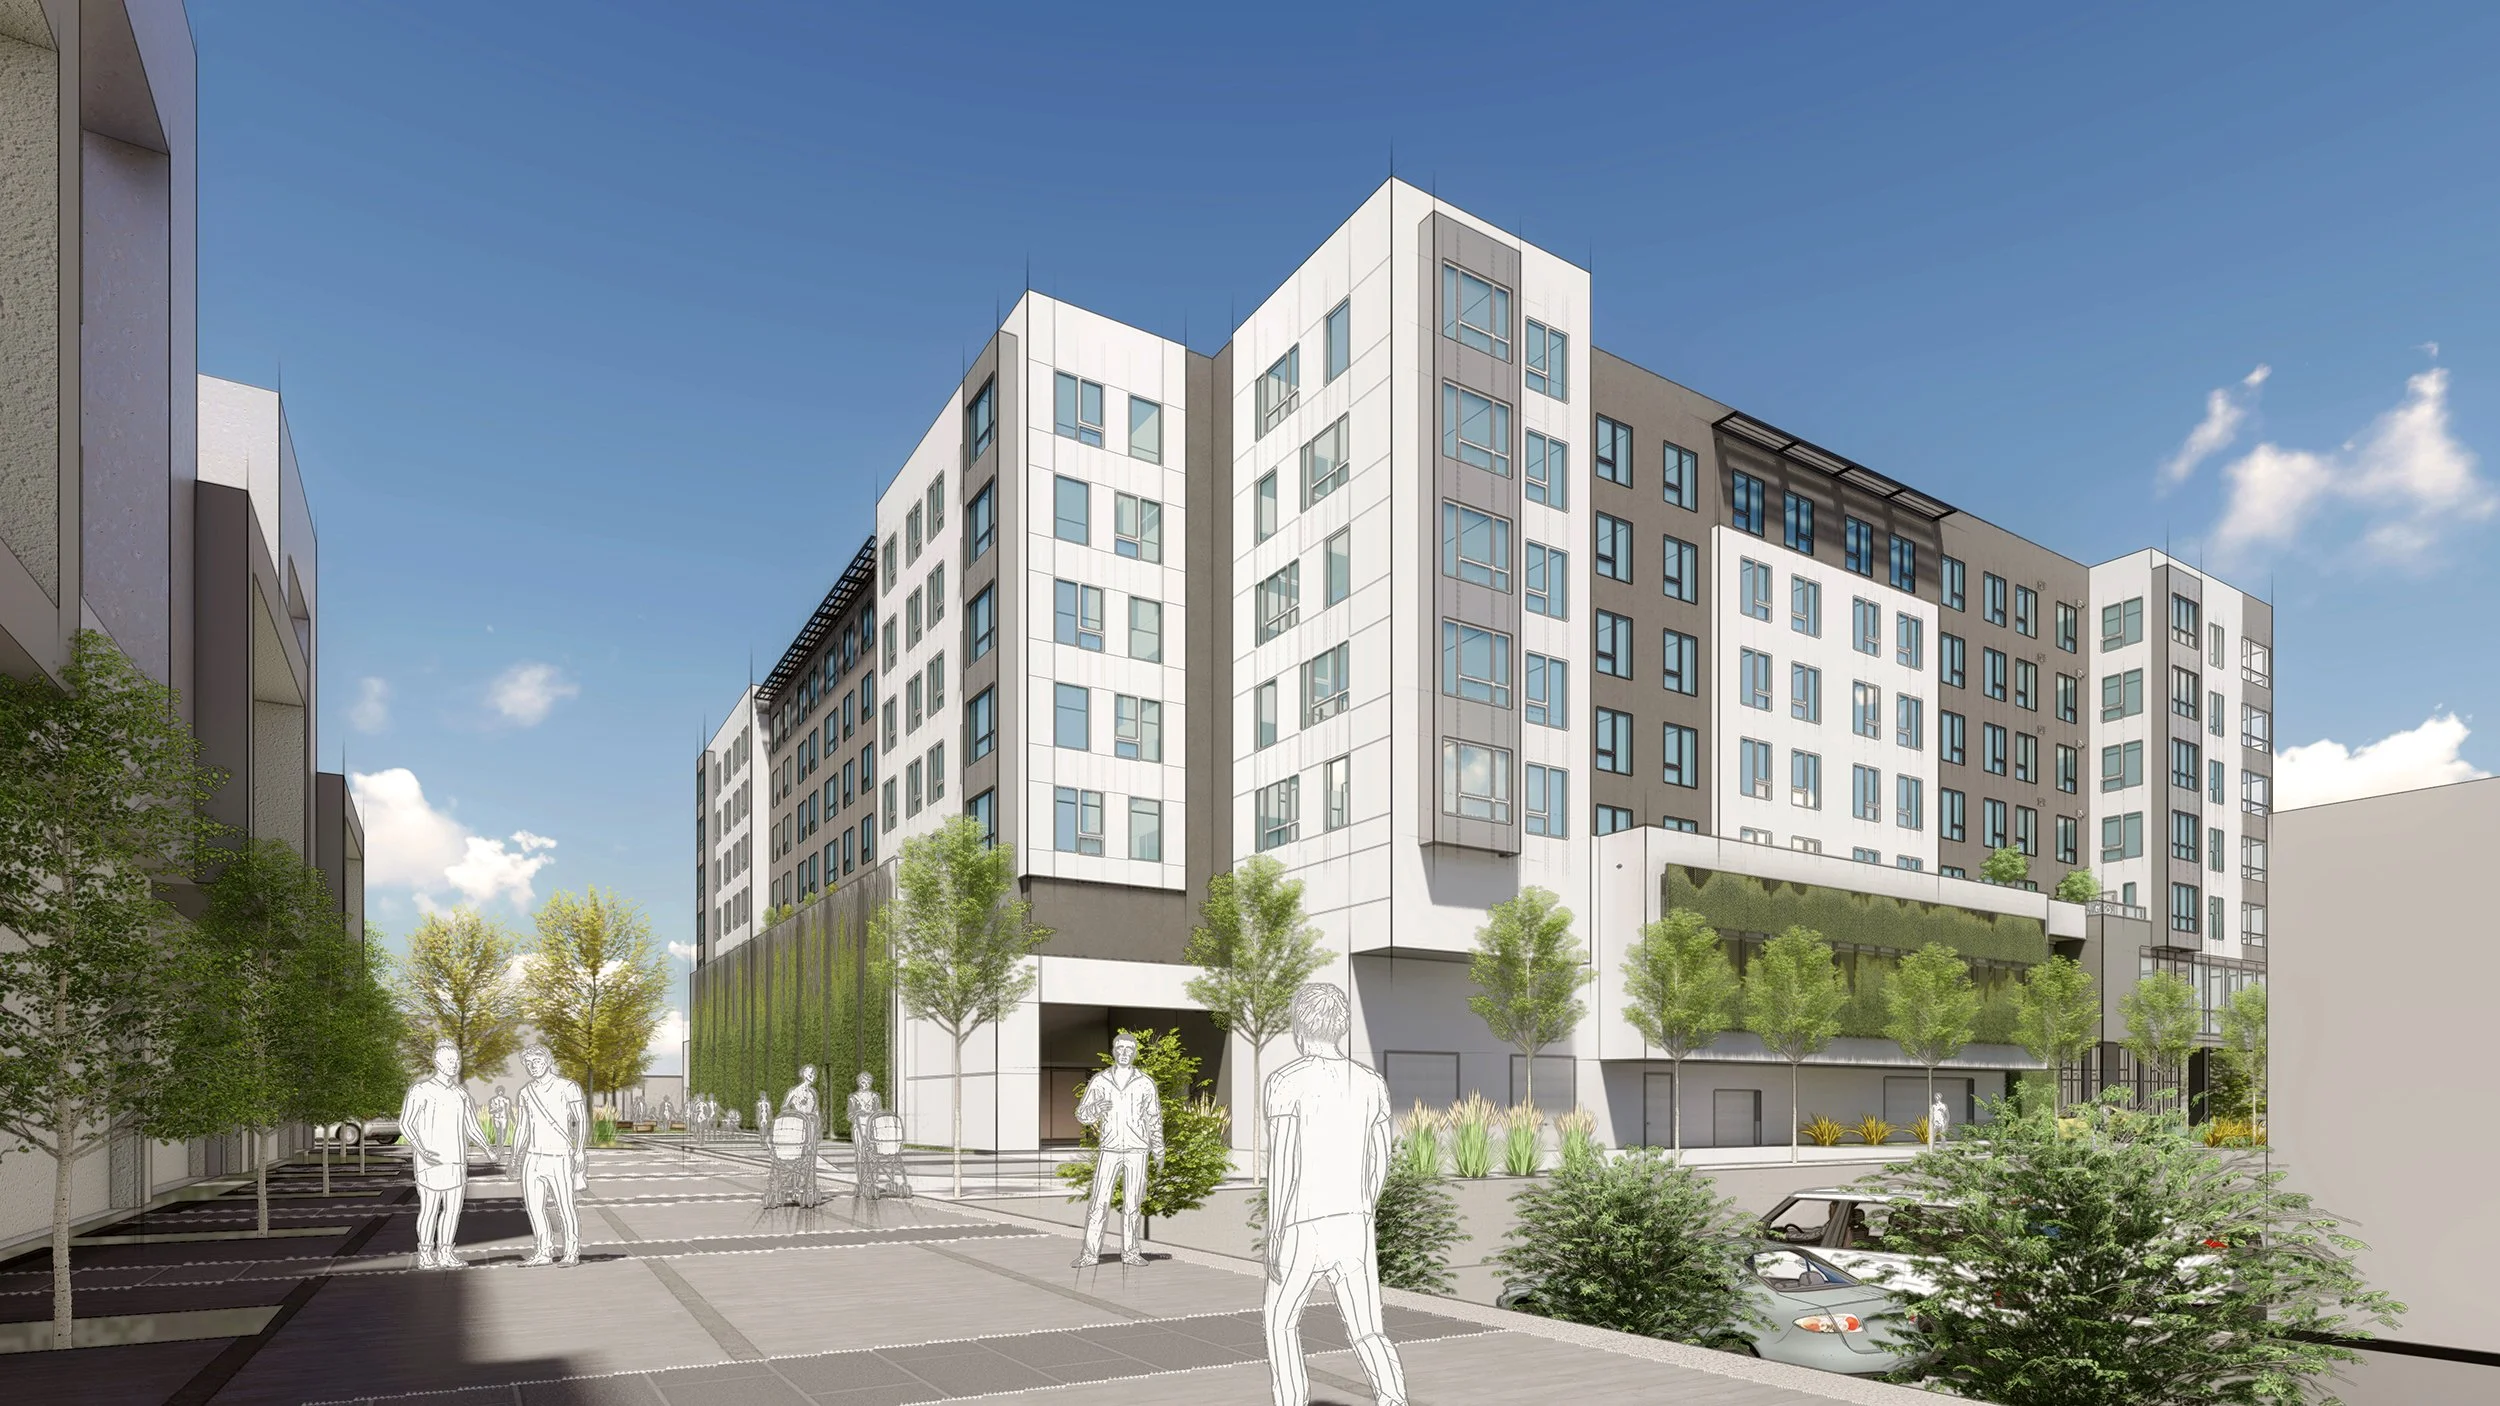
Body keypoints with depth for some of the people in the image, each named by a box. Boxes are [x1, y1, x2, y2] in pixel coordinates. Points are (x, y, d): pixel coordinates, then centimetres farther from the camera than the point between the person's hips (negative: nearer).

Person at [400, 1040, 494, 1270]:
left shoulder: (461, 1093, 12)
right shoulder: (421, 1090, -7)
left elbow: (471, 1126, 16)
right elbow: (405, 1124, -8)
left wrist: (487, 1147, 2)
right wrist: (421, 1151, -22)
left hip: (456, 1161, 6)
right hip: (432, 1160, -5)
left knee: (453, 1208, 5)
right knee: (429, 1209, 0)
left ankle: (446, 1253, 14)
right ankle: (425, 1255, 12)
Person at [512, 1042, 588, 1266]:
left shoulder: (567, 1087, -6)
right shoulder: (526, 1092, 11)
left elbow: (582, 1120, -6)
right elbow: (523, 1126, 19)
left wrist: (580, 1150, -16)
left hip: (559, 1159, -6)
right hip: (533, 1158, 6)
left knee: (564, 1208, -3)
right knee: (534, 1207, 5)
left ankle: (572, 1253, 7)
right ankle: (544, 1252, 16)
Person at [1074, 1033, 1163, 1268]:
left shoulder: (1145, 1083, -1)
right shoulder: (1099, 1081, -1)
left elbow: (1154, 1119, 6)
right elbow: (1082, 1115, -3)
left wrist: (1159, 1152, 5)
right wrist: (1095, 1108, -26)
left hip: (1137, 1151, 0)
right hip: (1109, 1150, 0)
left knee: (1133, 1203, 3)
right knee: (1099, 1201, -4)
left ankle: (1130, 1253, 12)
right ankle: (1091, 1253, 2)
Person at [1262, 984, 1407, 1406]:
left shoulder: (1286, 1082, -12)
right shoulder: (1372, 1083, 5)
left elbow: (1282, 1162, -17)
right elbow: (1380, 1162, 11)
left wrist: (1273, 1234, -13)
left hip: (1303, 1228, -4)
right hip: (1353, 1223, 4)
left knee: (1282, 1321, 18)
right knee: (1367, 1332, 9)